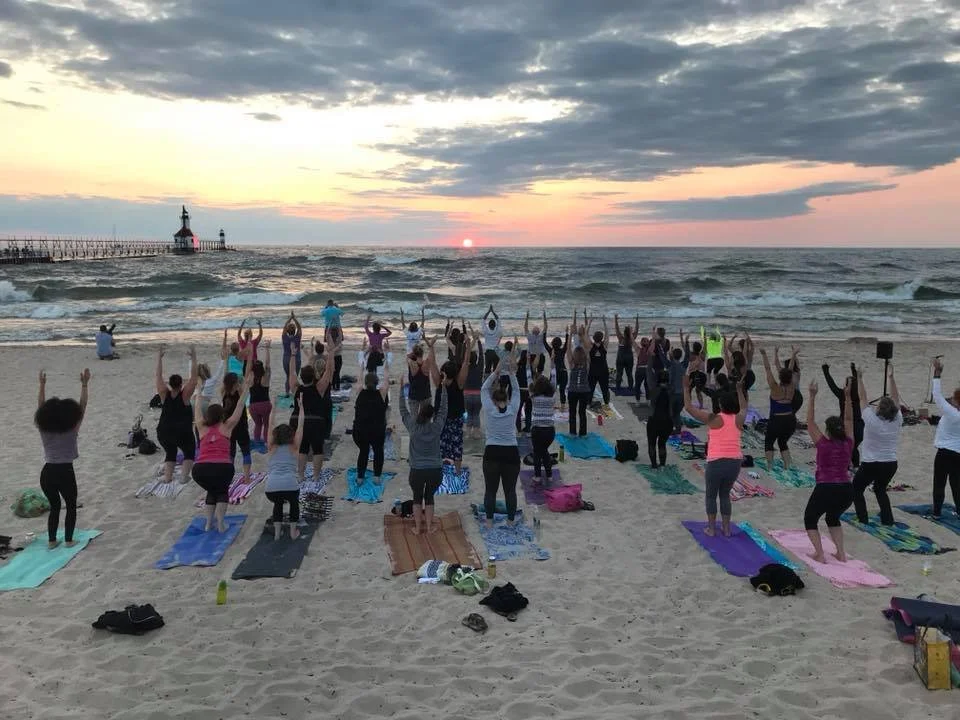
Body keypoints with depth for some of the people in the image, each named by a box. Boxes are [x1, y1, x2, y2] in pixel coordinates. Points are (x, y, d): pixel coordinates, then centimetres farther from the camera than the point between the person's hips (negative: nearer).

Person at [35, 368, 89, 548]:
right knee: (71, 506, 15)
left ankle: (51, 540, 21)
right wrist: (84, 384, -4)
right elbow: (82, 406, -6)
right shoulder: (72, 430, -9)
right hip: (65, 472, -3)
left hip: (47, 473, 4)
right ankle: (68, 540, 14)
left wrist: (42, 385, 13)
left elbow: (41, 407, 8)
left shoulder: (43, 430, -1)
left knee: (54, 506, 21)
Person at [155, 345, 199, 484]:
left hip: (163, 432, 3)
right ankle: (184, 476, 2)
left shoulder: (164, 394, -5)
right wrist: (193, 358, -11)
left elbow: (158, 376, -1)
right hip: (183, 432, -3)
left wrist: (159, 357, 2)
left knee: (170, 452, 24)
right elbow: (194, 378, -12)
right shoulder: (185, 395, -12)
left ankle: (167, 477, 9)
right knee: (189, 452, 18)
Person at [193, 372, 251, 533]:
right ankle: (220, 523, 12)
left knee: (212, 491, 32)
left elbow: (197, 408, 36)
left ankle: (209, 523, 22)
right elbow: (239, 408, 21)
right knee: (222, 491, 27)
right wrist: (245, 389, 24)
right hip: (223, 468, -2)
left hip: (200, 470, 2)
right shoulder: (226, 427, 16)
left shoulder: (202, 428, 22)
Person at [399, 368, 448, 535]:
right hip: (435, 470, 1)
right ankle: (429, 526, 21)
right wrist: (443, 386, 9)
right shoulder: (437, 427, -6)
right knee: (429, 497, 18)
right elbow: (443, 409, 4)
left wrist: (402, 387, 9)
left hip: (417, 471, -1)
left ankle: (418, 527, 18)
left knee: (417, 498, 16)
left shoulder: (413, 426, -8)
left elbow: (403, 410, 4)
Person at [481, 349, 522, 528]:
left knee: (490, 490, 8)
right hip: (511, 453, 1)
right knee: (510, 489, 10)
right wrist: (511, 371, 6)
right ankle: (511, 521, 17)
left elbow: (484, 389, 8)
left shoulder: (489, 410, -3)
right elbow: (516, 391, 11)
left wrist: (496, 372, 5)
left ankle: (489, 521, 12)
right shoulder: (513, 410, -1)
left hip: (492, 453, -1)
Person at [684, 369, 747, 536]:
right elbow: (744, 407, 31)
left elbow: (689, 407, 0)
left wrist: (686, 387, 8)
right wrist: (739, 390, 42)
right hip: (735, 462, 4)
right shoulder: (738, 419, 6)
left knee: (711, 495, 13)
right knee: (725, 494, 20)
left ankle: (711, 528, 15)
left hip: (716, 463, -4)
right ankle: (726, 528, 23)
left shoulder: (713, 419, -5)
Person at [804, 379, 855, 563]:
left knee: (810, 519, 17)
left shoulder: (823, 444, -5)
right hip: (846, 491, 5)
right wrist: (847, 397, 11)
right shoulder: (848, 444, 4)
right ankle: (841, 553, 19)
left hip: (825, 489, -4)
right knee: (833, 518, 31)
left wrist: (812, 397, -3)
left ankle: (819, 554, 2)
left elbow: (810, 422, -1)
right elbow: (849, 420, 13)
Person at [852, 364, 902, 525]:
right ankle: (887, 518, 19)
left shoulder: (871, 420, -16)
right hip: (891, 465, 4)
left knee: (856, 489, 16)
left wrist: (859, 378, 1)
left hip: (870, 464, -4)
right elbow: (895, 399, 4)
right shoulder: (897, 421, -6)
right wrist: (891, 377, 6)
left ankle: (862, 518, 9)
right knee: (880, 489, 27)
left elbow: (863, 398, -7)